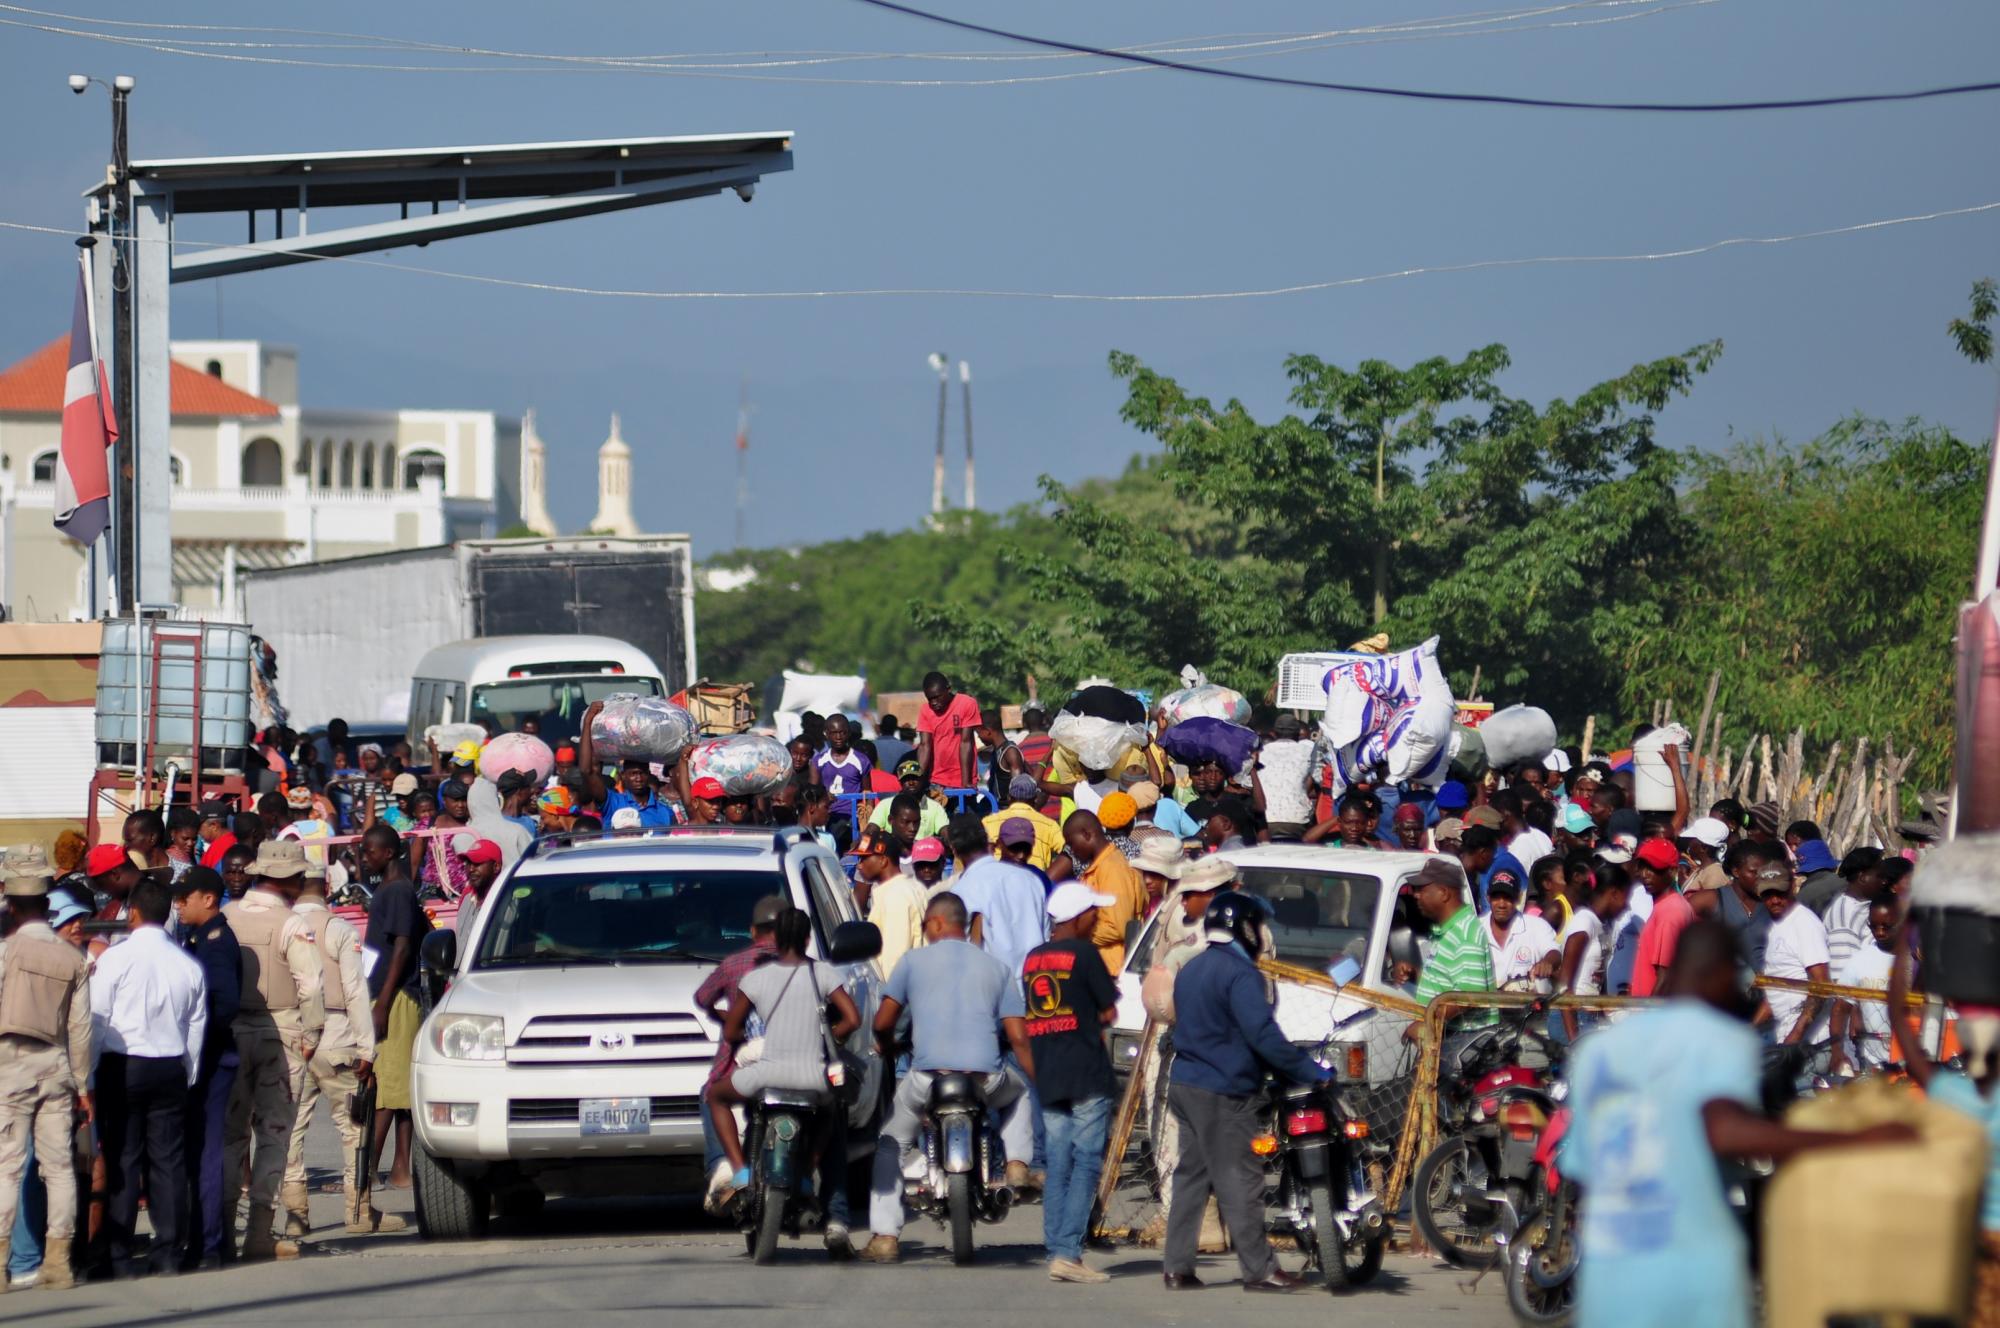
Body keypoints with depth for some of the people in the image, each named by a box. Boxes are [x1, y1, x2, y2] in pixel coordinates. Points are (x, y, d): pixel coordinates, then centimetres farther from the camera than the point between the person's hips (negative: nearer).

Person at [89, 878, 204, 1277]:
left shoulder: (116, 959, -8)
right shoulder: (189, 965, 4)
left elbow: (96, 1020, -7)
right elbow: (197, 1027, 9)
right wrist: (188, 1077, 18)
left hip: (122, 1065, -3)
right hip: (171, 1068, 3)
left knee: (122, 1159, 0)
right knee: (168, 1160, 6)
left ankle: (119, 1255, -2)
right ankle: (168, 1252, 5)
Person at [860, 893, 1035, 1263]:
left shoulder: (914, 961, 8)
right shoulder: (997, 968, 14)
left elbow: (882, 1022, 6)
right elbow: (1018, 1037, 8)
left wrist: (887, 1049, 29)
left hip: (926, 1076, -2)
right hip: (986, 1077, 2)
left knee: (891, 1144, 20)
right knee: (1018, 1090, 36)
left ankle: (884, 1236, 10)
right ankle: (1017, 1163, 14)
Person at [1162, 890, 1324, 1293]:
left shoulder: (1191, 970, 15)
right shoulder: (1240, 973, -15)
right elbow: (1263, 1034, -23)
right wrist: (1312, 1071, -19)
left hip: (1186, 1083, 9)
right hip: (1223, 1093, -9)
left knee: (1191, 1176, 11)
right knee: (1239, 1181, -5)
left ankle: (1176, 1267, 9)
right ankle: (1259, 1269, -3)